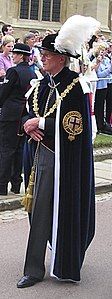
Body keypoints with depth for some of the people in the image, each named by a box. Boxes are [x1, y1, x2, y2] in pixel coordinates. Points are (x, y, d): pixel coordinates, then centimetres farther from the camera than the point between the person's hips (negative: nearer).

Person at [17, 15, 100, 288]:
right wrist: (30, 127, -7)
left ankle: (65, 265, 18)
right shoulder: (44, 84, 10)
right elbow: (33, 115, 15)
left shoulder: (75, 85, -13)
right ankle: (34, 270, 17)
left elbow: (73, 125, -19)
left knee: (62, 208, 1)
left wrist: (41, 123, -16)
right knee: (40, 209, 8)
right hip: (44, 151, 7)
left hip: (65, 158, -7)